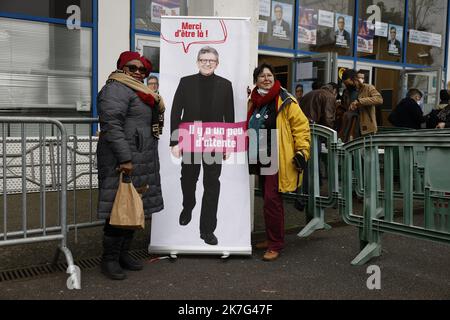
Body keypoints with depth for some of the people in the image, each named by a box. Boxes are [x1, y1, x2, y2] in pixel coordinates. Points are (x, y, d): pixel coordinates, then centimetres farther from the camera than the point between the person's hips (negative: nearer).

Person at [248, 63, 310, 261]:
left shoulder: (285, 101, -10)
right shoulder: (253, 102, 11)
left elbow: (301, 126, -10)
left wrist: (302, 151, -16)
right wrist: (247, 152, 26)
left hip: (279, 160, -7)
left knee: (271, 200, -11)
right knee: (270, 199, 16)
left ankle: (275, 244, 1)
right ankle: (272, 238, 29)